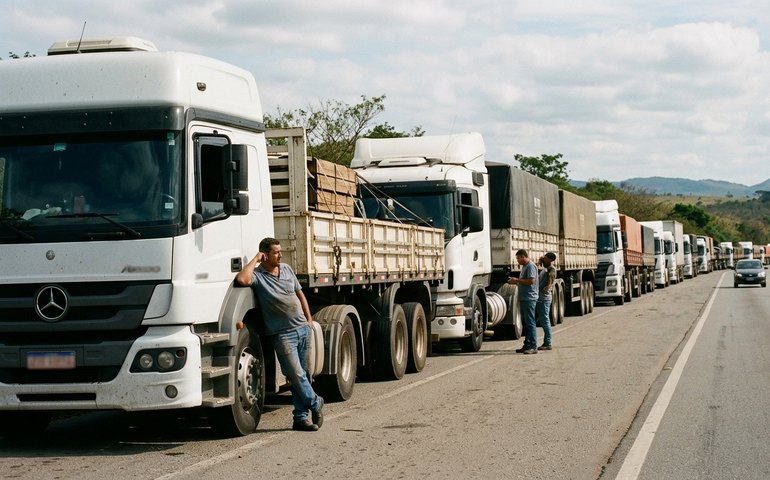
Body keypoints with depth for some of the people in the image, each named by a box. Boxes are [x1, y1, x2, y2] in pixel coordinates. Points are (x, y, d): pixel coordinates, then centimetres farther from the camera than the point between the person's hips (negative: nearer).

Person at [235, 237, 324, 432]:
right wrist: (255, 260, -16)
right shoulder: (258, 275, -7)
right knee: (296, 375, -10)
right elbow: (242, 279, -29)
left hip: (302, 328, 6)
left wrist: (309, 320, 16)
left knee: (304, 375, 6)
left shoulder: (287, 269, 13)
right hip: (282, 334, -6)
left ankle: (300, 417, 11)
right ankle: (315, 404, 11)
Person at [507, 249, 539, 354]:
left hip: (529, 299, -10)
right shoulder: (524, 266, 19)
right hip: (524, 298, 10)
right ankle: (527, 345, 18)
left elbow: (531, 280, -22)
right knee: (525, 322, 13)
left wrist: (517, 280, -14)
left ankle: (533, 346, -9)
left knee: (530, 322, -9)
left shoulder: (531, 266, -11)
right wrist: (515, 281, 10)